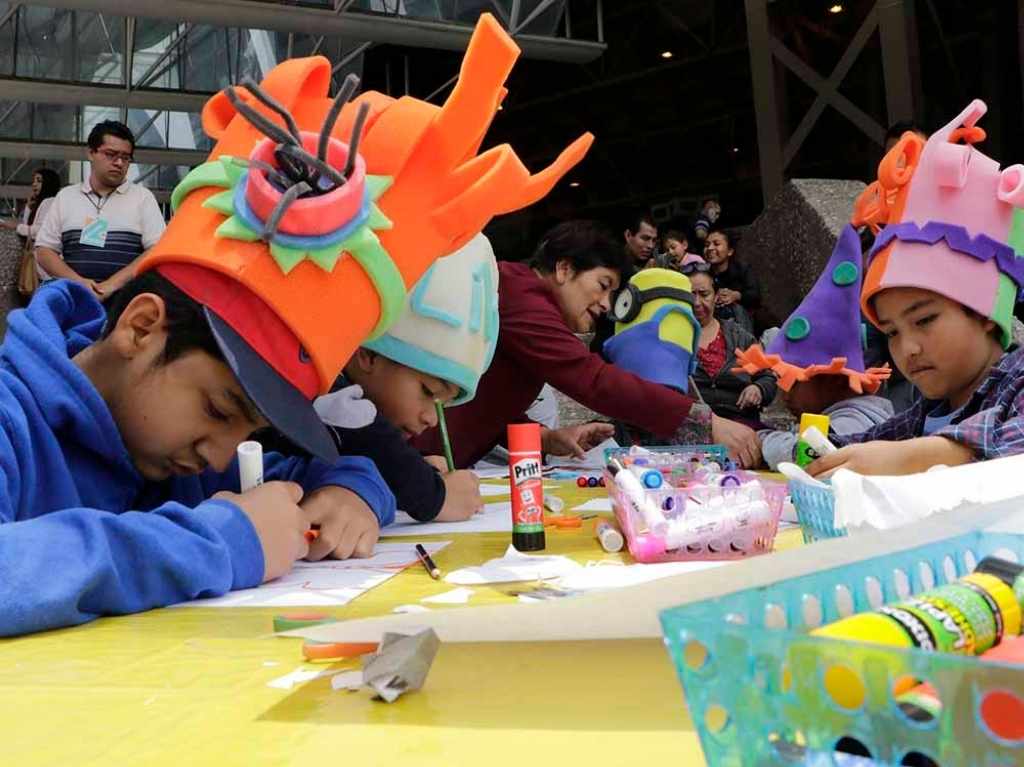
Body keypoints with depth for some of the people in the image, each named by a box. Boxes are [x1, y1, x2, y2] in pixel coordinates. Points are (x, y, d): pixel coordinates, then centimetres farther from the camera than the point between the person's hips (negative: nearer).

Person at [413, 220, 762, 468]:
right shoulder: (518, 294, -15)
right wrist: (708, 424, -23)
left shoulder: (520, 292, 17)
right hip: (418, 460, -10)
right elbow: (594, 380, -25)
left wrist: (544, 439, 1)